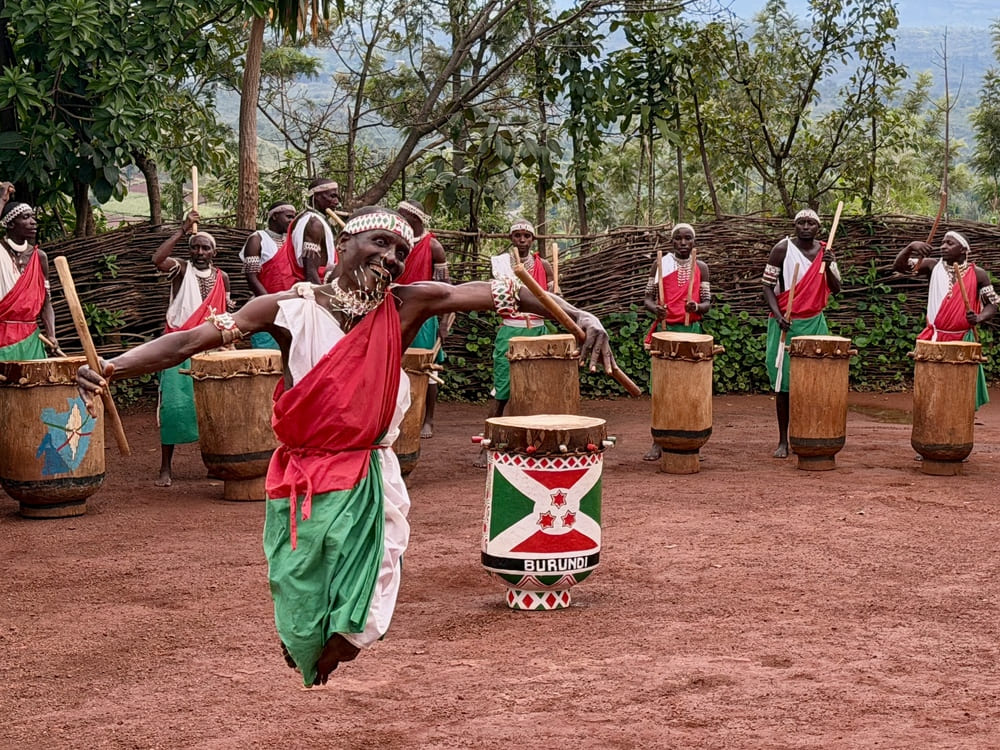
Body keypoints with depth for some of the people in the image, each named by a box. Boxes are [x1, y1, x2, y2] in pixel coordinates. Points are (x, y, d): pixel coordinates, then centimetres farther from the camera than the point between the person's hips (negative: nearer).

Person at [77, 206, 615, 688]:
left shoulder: (406, 307, -3)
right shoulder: (290, 309, -7)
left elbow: (502, 293, -6)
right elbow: (191, 340, -13)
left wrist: (581, 316, -20)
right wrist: (110, 369, -25)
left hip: (369, 488, 1)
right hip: (302, 489, -1)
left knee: (352, 631, -7)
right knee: (303, 635, 4)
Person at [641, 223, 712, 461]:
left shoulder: (701, 267, 7)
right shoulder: (660, 265, 4)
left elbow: (707, 303, 6)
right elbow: (647, 297, 6)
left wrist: (697, 307, -17)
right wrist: (655, 308, -17)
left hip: (692, 330, 1)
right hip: (665, 329, -1)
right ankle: (658, 443, 1)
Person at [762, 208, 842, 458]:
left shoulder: (825, 251, 6)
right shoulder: (782, 249, -6)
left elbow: (836, 289, 2)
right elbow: (767, 285, -5)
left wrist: (828, 266, -16)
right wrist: (778, 315, -18)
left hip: (814, 323, 3)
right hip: (786, 324, -3)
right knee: (784, 383, -1)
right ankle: (783, 441, 6)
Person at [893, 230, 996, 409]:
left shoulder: (977, 274, -2)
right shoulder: (933, 267, 0)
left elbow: (991, 306, 1)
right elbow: (898, 266, -5)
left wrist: (979, 318, -21)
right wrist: (910, 247, -24)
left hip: (963, 342, -1)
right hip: (934, 340, 1)